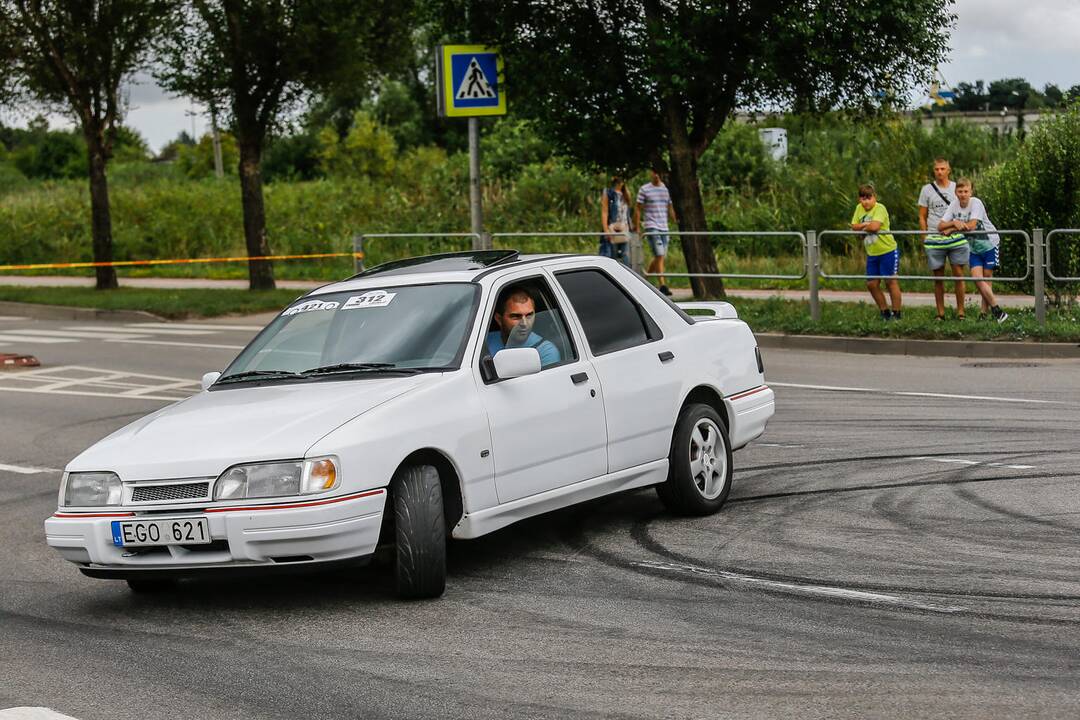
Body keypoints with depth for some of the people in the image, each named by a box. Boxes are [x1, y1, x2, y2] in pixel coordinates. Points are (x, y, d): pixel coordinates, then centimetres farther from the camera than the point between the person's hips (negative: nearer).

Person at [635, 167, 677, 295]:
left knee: (659, 257, 7)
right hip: (652, 227, -5)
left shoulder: (666, 189, 13)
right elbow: (637, 209, 1)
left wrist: (676, 222, 10)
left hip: (664, 228, 5)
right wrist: (637, 227, -5)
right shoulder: (644, 189, -1)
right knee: (659, 256, -13)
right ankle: (662, 285, -13)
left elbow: (670, 208, 19)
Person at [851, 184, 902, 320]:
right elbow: (854, 226, 2)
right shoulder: (859, 208, 5)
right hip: (872, 253, 7)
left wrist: (862, 227, -12)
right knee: (872, 284, 8)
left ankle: (896, 313, 9)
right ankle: (884, 312, 22)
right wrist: (865, 225, -15)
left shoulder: (880, 208, -17)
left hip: (888, 251, -7)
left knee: (891, 281, 0)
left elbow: (875, 226, -30)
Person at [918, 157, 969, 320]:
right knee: (938, 277, 4)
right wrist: (925, 238, 1)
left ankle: (960, 311, 3)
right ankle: (940, 313, 9)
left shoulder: (957, 188, 8)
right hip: (935, 238, 0)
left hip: (955, 237, 0)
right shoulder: (927, 189, 6)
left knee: (959, 275, -4)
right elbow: (922, 217, 8)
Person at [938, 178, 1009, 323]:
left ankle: (984, 312, 7)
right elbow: (940, 227, -8)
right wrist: (955, 222, -27)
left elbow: (971, 225, -28)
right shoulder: (954, 205, -4)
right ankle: (997, 311, -6)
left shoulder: (976, 203, -19)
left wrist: (952, 229, -20)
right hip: (974, 247, 4)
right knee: (977, 278, -10)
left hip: (989, 243, -4)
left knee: (986, 278, -2)